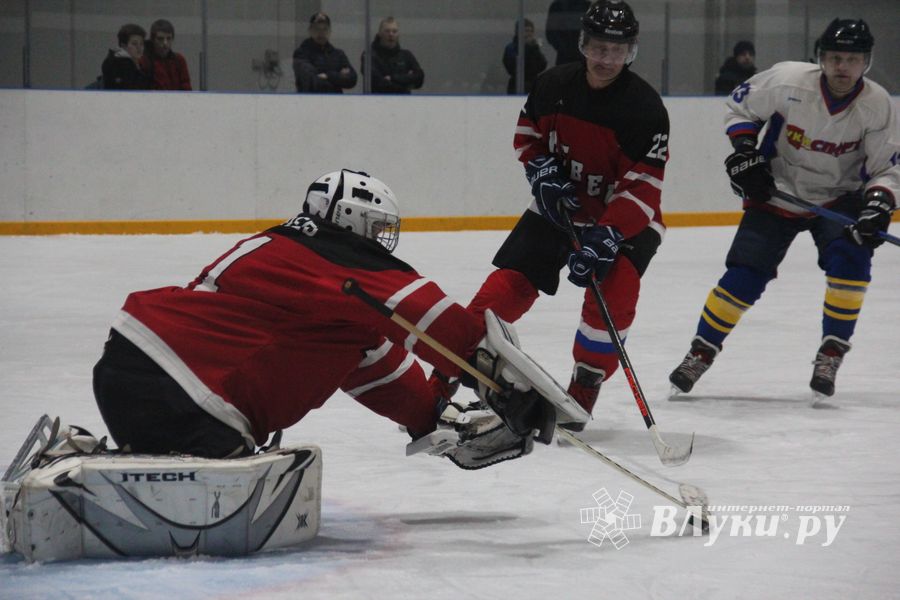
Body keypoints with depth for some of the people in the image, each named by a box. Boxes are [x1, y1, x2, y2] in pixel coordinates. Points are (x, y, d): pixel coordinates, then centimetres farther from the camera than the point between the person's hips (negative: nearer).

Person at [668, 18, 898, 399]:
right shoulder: (788, 81, -21)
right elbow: (739, 105, -4)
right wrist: (744, 151, -15)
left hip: (838, 198, 1)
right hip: (777, 192, -1)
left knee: (850, 259, -24)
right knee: (744, 276, -7)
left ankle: (831, 354, -9)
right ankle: (701, 352, 12)